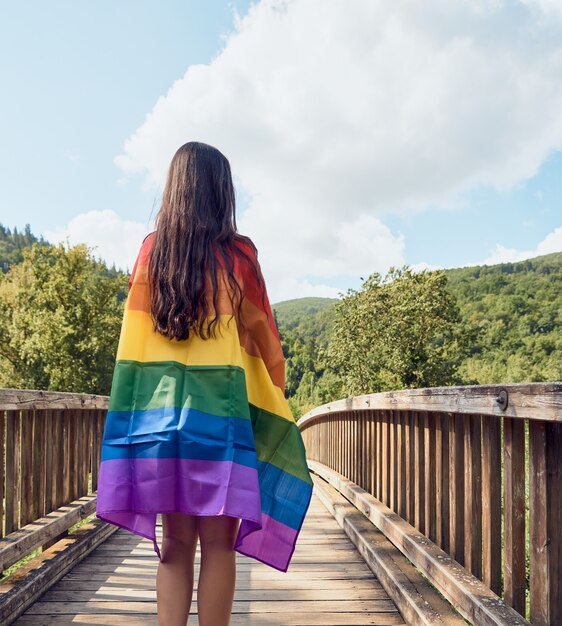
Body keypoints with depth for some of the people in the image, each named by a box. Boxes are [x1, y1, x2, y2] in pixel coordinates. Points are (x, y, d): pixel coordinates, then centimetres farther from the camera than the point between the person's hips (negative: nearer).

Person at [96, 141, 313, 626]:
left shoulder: (151, 250, 5)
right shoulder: (239, 252, -2)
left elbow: (135, 336, 6)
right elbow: (261, 334, 3)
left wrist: (134, 418, 12)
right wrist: (276, 390, 17)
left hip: (159, 406, 3)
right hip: (221, 408, -3)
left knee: (175, 545, 10)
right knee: (218, 544, 3)